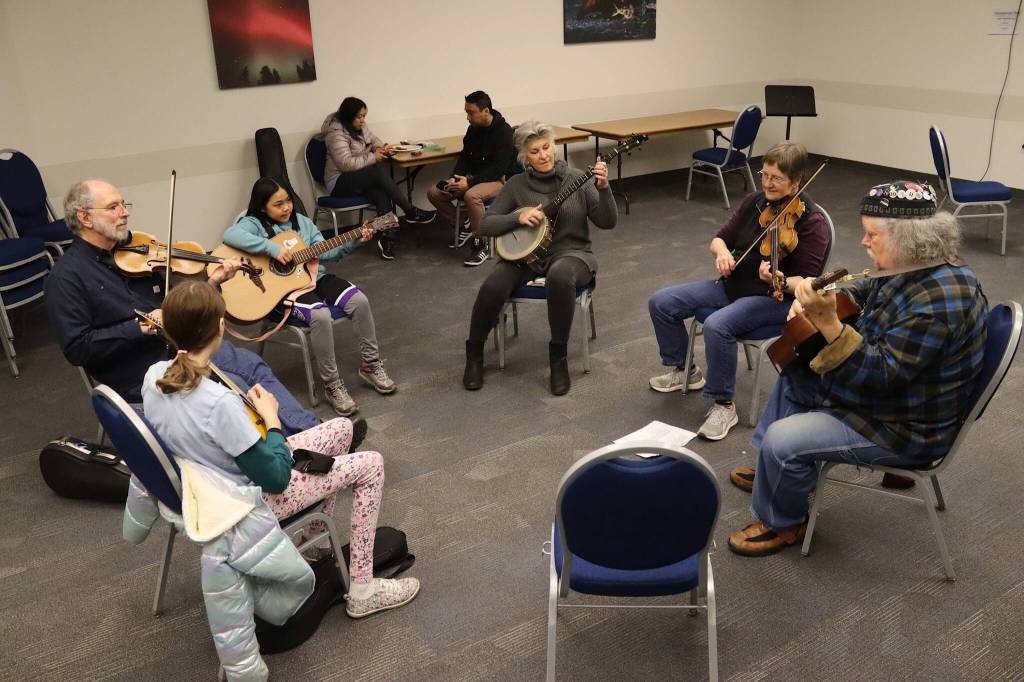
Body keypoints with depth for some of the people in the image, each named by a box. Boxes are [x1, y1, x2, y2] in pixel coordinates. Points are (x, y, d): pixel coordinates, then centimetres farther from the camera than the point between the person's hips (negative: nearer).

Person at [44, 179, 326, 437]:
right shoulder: (67, 276, -10)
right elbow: (77, 349, -17)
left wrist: (211, 282, -1)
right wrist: (140, 327, -23)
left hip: (178, 346, 7)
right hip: (140, 376, -7)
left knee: (252, 365, -4)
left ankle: (311, 432, -2)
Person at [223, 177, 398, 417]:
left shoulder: (301, 221, 14)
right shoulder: (254, 224, -3)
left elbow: (324, 252, 13)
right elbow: (230, 235, -24)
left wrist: (354, 242, -1)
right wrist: (273, 248, -28)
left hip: (316, 277, 6)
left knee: (359, 300, -17)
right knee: (321, 316, -34)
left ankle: (371, 364, 2)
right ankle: (331, 384, -17)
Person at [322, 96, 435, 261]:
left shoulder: (361, 127, 10)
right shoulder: (336, 134, -16)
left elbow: (374, 140, 26)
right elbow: (346, 163, -24)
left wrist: (382, 148, 2)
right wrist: (373, 158, -20)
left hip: (361, 178, 7)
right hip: (340, 183, -7)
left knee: (382, 194, -29)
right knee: (379, 170, -31)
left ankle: (385, 238, -36)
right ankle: (410, 212, -28)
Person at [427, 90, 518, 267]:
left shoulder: (504, 132, -18)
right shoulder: (473, 129, 4)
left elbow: (499, 168, -24)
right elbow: (465, 157, 11)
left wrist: (470, 182, -28)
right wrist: (454, 179, -7)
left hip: (500, 179, -8)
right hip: (475, 177, 8)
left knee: (471, 195, -39)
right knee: (434, 192, -6)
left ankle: (481, 245, -23)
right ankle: (464, 226, 12)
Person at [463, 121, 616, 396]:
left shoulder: (577, 179, -1)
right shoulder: (516, 184, 2)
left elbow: (607, 222, -7)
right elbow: (485, 225, -1)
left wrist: (603, 188, -23)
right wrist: (519, 218, -18)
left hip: (570, 252, -1)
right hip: (526, 254, 1)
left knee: (560, 277, -39)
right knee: (493, 287, -29)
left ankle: (558, 356, -20)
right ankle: (474, 353, -2)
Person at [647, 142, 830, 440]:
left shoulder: (812, 222, -15)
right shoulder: (754, 203, 3)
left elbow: (806, 283, -17)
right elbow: (721, 238, 12)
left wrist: (779, 280, -39)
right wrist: (721, 251, -13)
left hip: (776, 298, -7)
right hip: (733, 284, 7)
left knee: (717, 325, -36)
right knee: (661, 302, -4)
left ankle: (724, 405, -16)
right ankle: (683, 370, 17)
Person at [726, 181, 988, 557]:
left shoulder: (936, 302, -32)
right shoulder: (908, 269, -2)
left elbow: (881, 375, -32)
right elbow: (862, 295, 16)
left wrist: (827, 323, -39)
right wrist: (813, 298, -4)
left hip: (906, 429, -10)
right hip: (875, 383, 11)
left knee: (782, 441, -20)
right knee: (794, 374, 22)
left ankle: (782, 523, 9)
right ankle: (772, 472, 35)